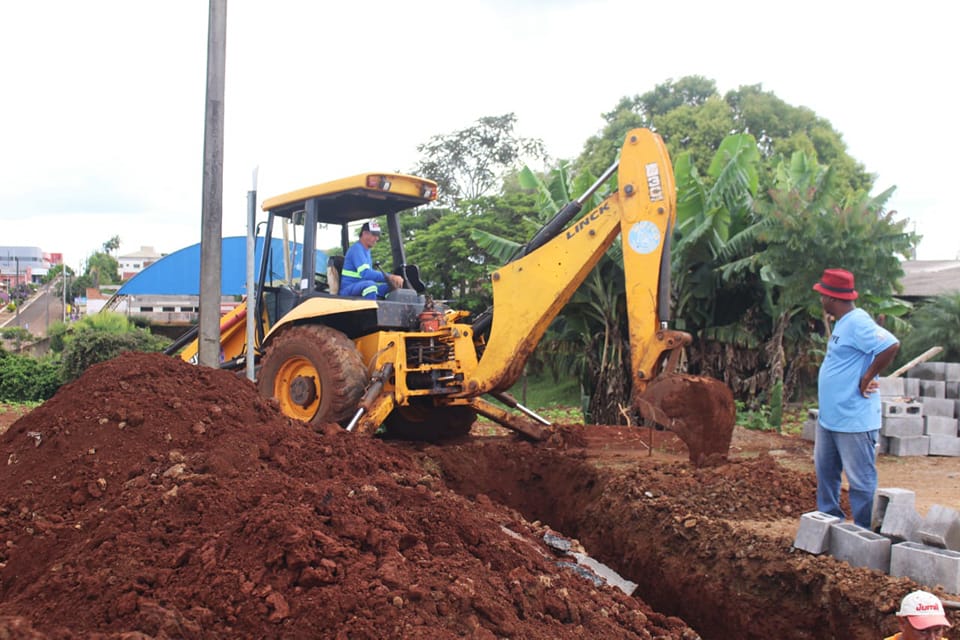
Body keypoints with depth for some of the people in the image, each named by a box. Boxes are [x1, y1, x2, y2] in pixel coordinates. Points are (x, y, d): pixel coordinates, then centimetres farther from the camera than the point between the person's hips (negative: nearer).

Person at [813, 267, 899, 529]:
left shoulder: (857, 322, -18)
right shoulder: (843, 323, 12)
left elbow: (891, 345, -30)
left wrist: (867, 379, -22)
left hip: (854, 420, -11)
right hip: (829, 417, 11)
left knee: (860, 479, 1)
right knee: (825, 472, 20)